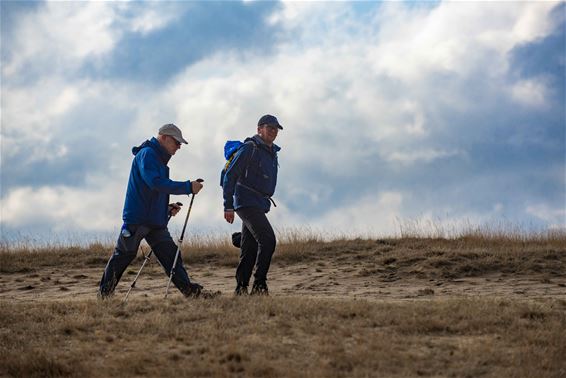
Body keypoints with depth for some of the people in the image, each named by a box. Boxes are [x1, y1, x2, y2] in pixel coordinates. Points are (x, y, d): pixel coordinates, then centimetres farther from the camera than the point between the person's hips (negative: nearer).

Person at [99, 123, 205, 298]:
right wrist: (188, 187, -25)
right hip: (137, 218, -9)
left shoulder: (160, 160, 21)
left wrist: (167, 208, 12)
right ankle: (105, 292, 11)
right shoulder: (146, 154, -11)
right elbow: (156, 183, -26)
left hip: (156, 221, 9)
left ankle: (188, 290, -12)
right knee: (123, 255, 1)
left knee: (170, 254, -3)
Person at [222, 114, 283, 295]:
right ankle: (259, 283, -18)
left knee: (249, 249, 7)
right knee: (267, 239, -20)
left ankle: (241, 289, 9)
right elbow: (230, 176, -11)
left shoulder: (272, 153, 17)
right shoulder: (249, 149, -9)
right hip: (247, 203, -8)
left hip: (260, 205, 9)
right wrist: (228, 206, -14)